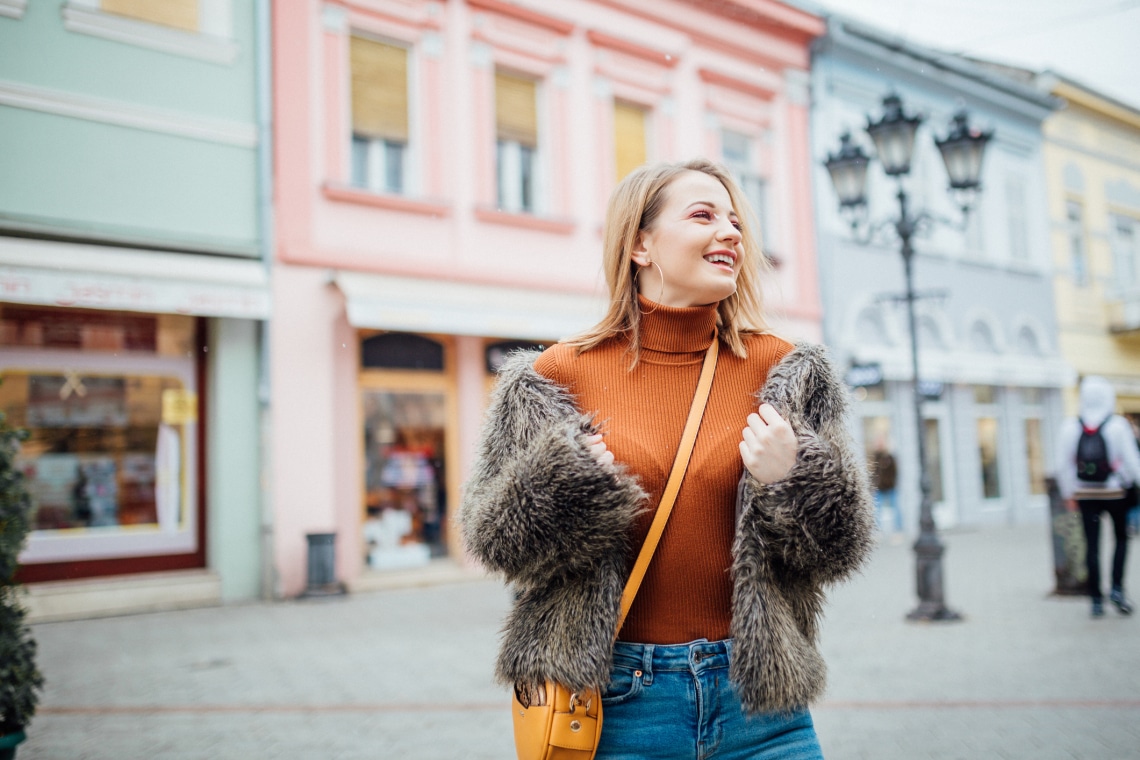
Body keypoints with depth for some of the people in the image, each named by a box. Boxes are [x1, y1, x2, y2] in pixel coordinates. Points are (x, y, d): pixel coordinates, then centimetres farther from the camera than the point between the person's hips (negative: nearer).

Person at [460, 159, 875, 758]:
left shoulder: (782, 372, -1)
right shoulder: (562, 375, -4)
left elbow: (840, 545, 3)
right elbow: (492, 535, 1)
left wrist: (791, 481, -17)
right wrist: (564, 484, -18)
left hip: (757, 697, 2)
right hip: (619, 703, -1)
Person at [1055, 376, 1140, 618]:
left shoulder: (1070, 427, -5)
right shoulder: (1118, 425, -12)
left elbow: (1063, 465, -1)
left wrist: (1068, 494, 9)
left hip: (1085, 495, 2)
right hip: (1115, 493, -1)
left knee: (1092, 545, 7)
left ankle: (1096, 600, 9)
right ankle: (1117, 589, 7)